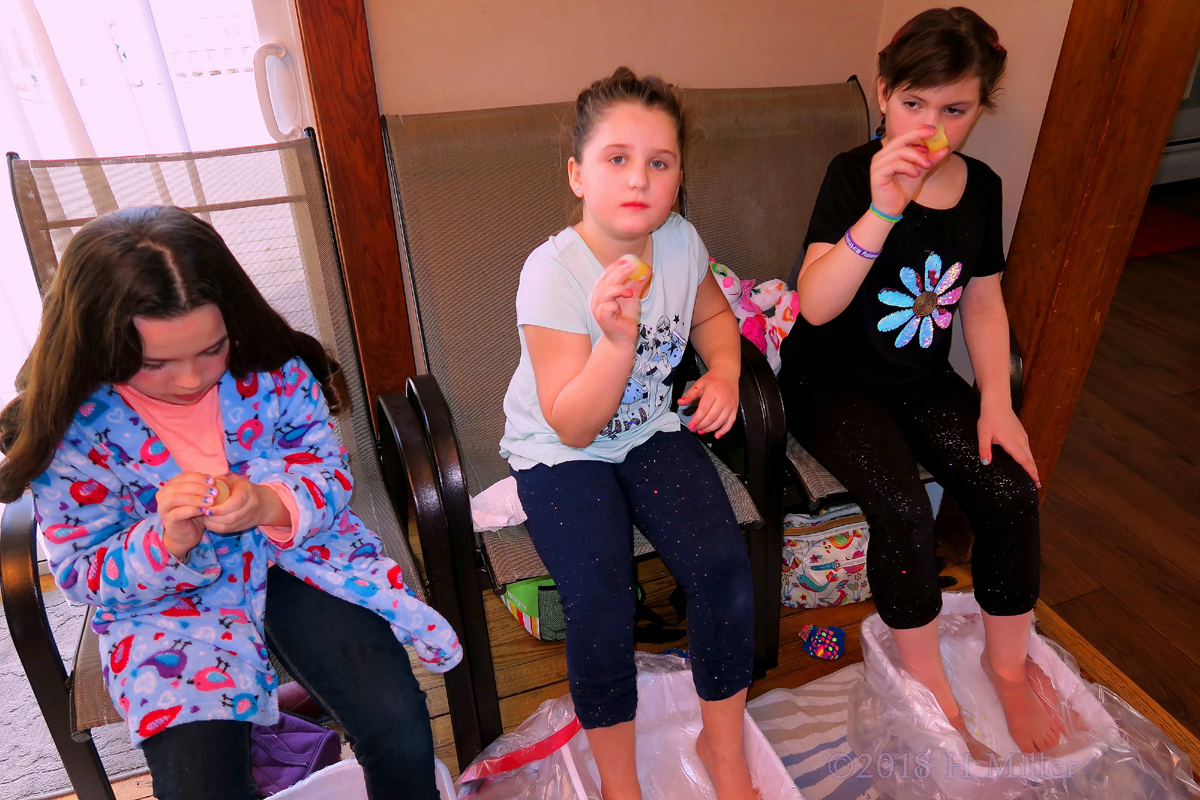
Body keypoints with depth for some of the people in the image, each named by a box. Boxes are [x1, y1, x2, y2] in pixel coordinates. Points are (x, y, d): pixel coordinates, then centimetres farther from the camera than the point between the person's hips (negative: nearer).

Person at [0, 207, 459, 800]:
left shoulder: (271, 368, -12)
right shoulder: (70, 425, -13)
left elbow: (328, 469, -4)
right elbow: (83, 573, -6)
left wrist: (269, 504, -28)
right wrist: (167, 542, -28)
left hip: (297, 554, 1)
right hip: (167, 601, 0)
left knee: (401, 734, -15)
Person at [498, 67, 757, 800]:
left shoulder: (681, 243, -7)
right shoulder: (552, 274, -23)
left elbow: (712, 313, 17)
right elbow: (573, 425, -23)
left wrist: (725, 373, -4)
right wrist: (618, 339, -39)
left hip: (651, 431, 4)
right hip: (560, 452, -4)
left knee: (723, 565, -15)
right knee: (602, 601, -23)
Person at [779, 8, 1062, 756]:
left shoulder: (982, 186, 3)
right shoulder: (856, 174, -13)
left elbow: (985, 303, 10)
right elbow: (816, 306, -25)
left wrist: (996, 402, -1)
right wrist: (883, 209, -36)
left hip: (923, 378, 5)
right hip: (834, 380, -5)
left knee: (1012, 491, -14)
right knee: (904, 508, -26)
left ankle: (1008, 659, 15)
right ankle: (931, 686, 1)